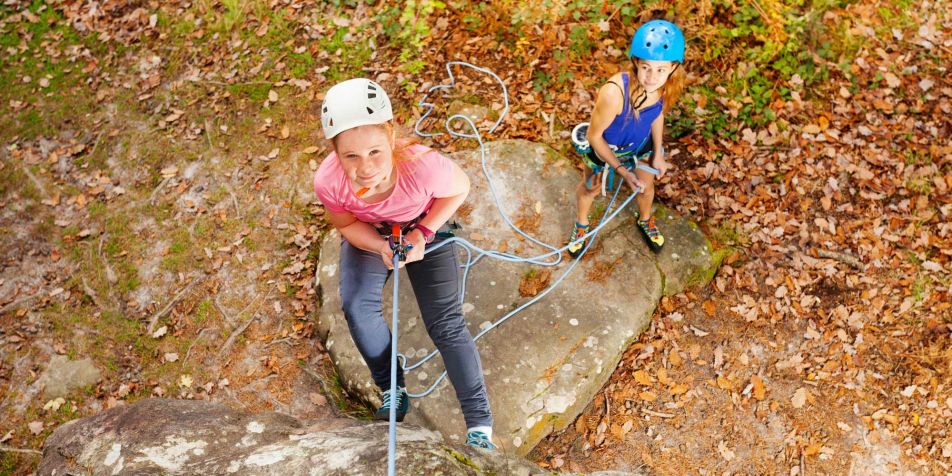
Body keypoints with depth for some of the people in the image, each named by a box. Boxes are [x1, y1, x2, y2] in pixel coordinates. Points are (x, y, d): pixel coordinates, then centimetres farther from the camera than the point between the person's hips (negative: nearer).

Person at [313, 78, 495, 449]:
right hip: (368, 236, 2)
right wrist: (383, 247, -31)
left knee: (445, 323, -7)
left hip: (425, 228, -2)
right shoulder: (328, 181, -35)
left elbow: (461, 188, -17)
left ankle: (480, 425, 1)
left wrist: (423, 232, -25)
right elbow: (346, 225, -13)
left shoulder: (423, 165, -42)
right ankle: (392, 390, 5)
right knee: (358, 306, -20)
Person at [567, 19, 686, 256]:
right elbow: (594, 135, -27)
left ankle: (645, 220, 64)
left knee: (646, 187, 29)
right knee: (590, 188, 26)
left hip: (640, 145, 4)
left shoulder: (668, 85, -28)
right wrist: (621, 169, -19)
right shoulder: (614, 93, -45)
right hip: (604, 147, -4)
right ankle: (581, 224, 59)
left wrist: (657, 154, 5)